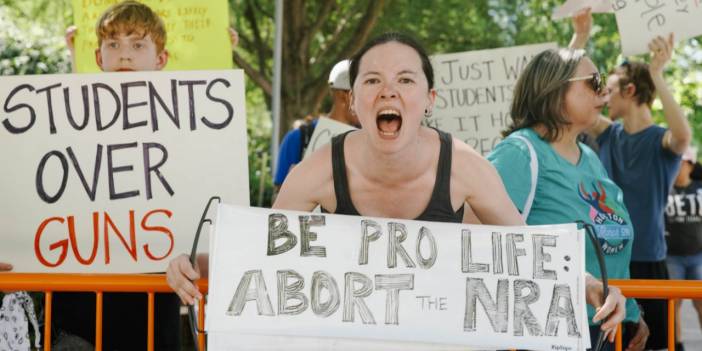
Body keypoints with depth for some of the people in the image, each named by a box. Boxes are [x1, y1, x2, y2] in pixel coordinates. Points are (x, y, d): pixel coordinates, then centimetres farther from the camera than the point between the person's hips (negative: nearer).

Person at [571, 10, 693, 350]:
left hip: (646, 259, -5)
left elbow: (683, 134, -31)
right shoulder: (609, 134, 8)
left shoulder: (662, 140, -7)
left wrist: (657, 75, -34)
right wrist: (580, 38, -5)